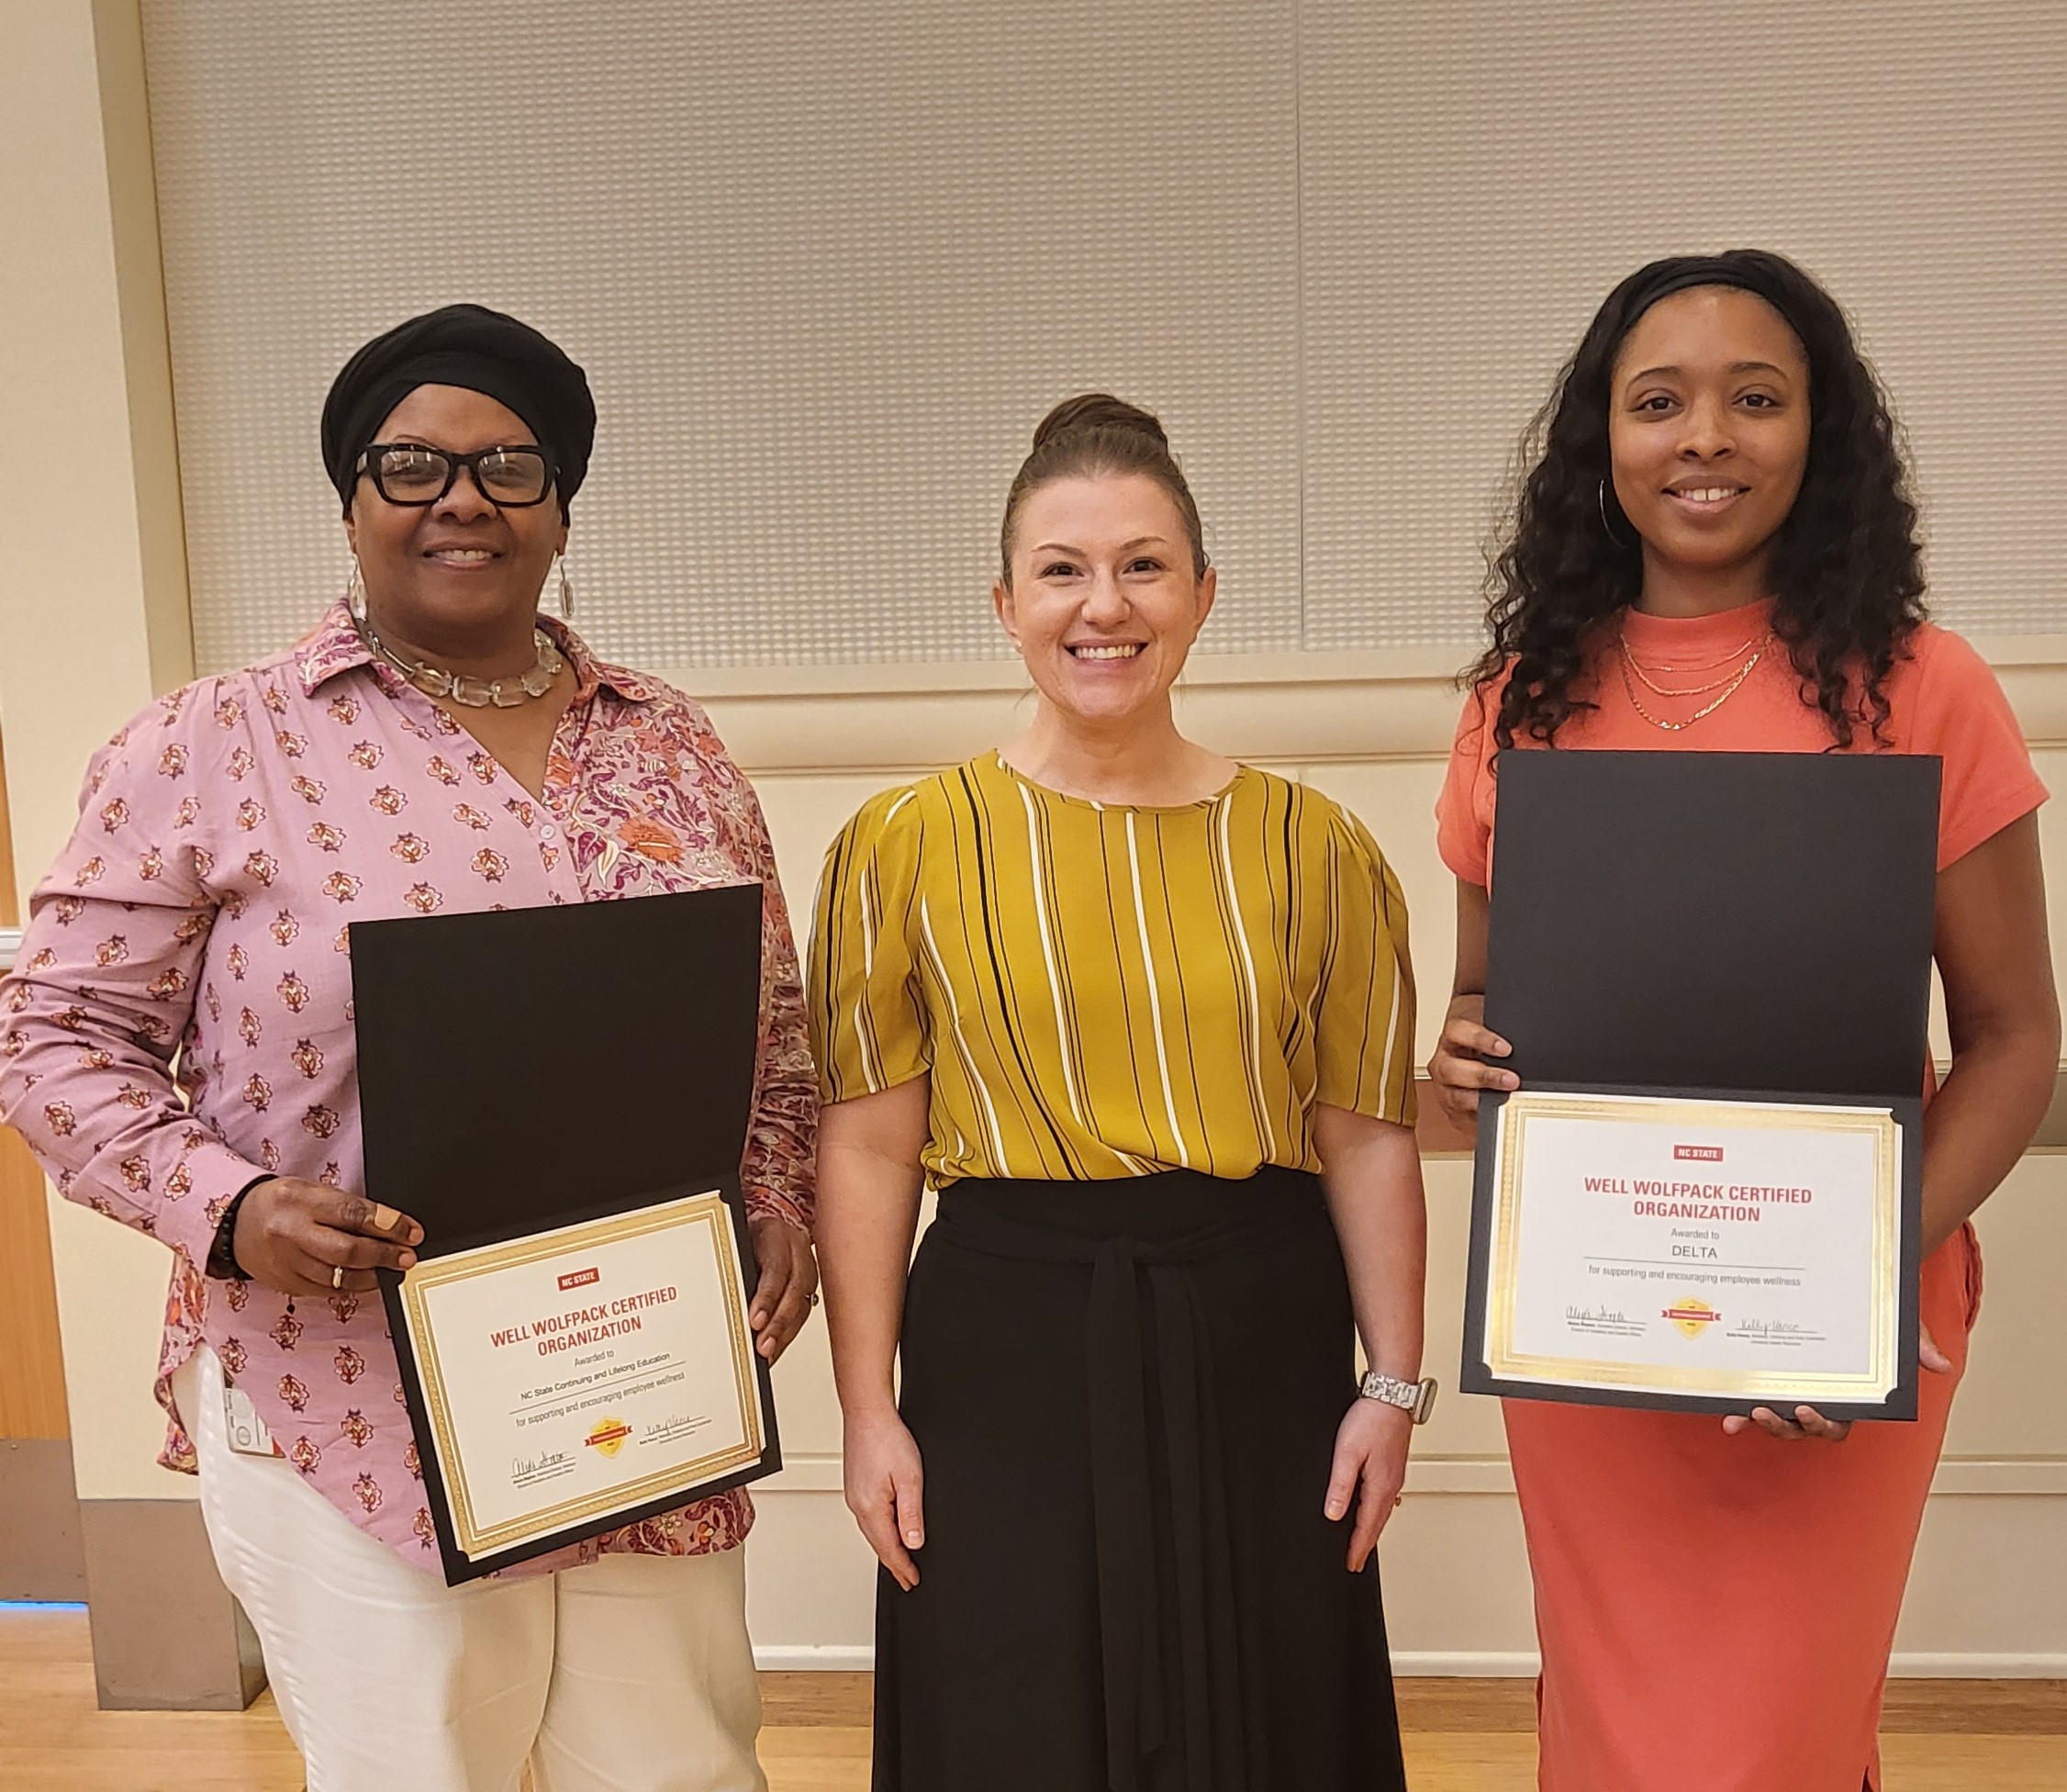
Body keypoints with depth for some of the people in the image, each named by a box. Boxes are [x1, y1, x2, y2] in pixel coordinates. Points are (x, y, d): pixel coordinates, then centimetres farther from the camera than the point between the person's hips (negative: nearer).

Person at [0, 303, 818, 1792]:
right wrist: (226, 1207, -17)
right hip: (356, 1420, -3)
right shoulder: (214, 749, -4)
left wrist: (778, 1197, -2)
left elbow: (773, 1017, 13)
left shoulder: (675, 747, 7)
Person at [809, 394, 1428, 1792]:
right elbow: (868, 1148, -2)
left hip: (1255, 1351, 2)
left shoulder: (1310, 846, 1)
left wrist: (1396, 1385, 1)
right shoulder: (908, 845, -2)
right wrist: (869, 1411, -3)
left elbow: (1367, 1138, 4)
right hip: (1005, 1351, -1)